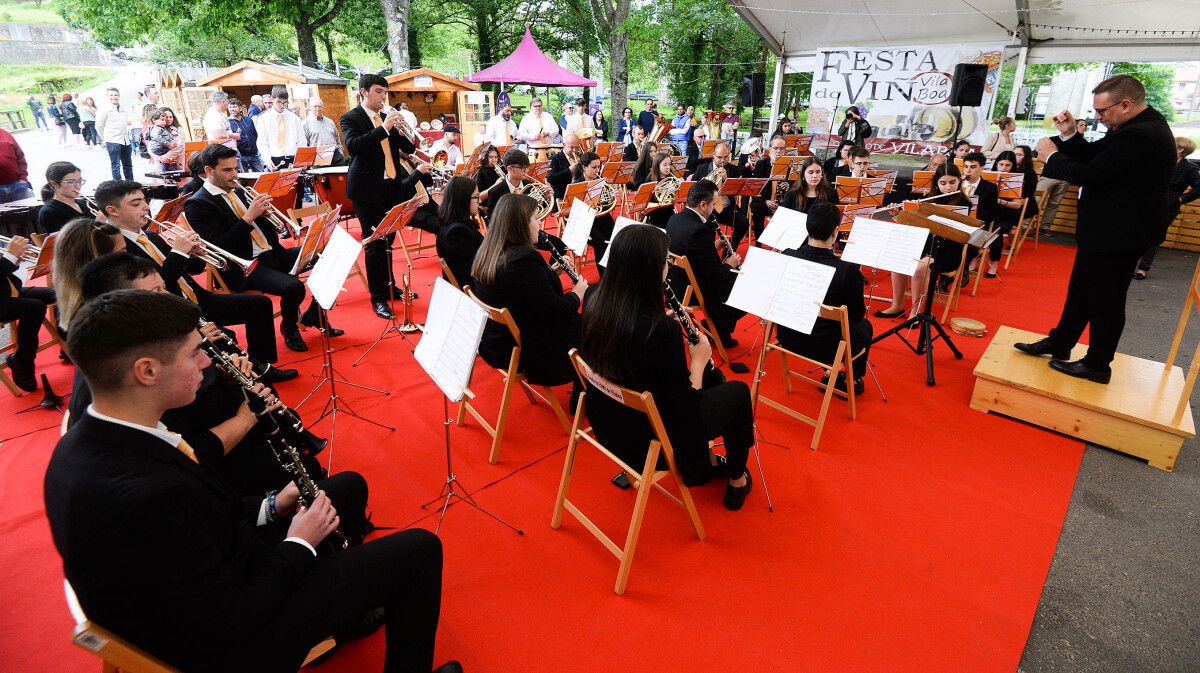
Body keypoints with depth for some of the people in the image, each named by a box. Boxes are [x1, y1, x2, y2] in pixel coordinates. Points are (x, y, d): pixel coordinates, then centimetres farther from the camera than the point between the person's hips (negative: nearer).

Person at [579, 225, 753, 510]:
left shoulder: (595, 303, -13)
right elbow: (685, 408, -21)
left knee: (713, 378, 25)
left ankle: (706, 462, 41)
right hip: (649, 443, -6)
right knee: (739, 392, 17)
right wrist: (699, 360, -7)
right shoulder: (660, 329, -33)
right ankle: (737, 480, 37)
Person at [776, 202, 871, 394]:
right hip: (826, 348, -4)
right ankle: (852, 380, 39)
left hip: (787, 338, 4)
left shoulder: (786, 257, -16)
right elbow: (858, 314, -10)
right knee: (864, 326, 29)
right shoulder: (848, 270, -26)